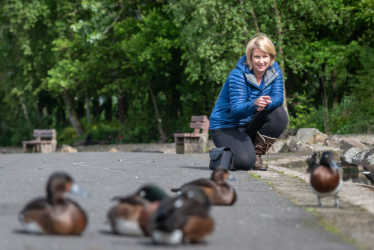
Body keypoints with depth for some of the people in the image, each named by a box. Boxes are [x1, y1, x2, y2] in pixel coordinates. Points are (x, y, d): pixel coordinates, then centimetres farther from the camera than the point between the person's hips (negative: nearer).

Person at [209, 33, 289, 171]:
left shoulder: (274, 70, -6)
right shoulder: (237, 75, -23)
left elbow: (278, 98, -14)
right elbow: (236, 110, -29)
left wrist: (267, 103, -39)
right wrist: (254, 104, -51)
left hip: (250, 123, 6)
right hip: (226, 126, -6)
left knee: (280, 115, -22)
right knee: (245, 162, -29)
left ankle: (256, 154, -6)